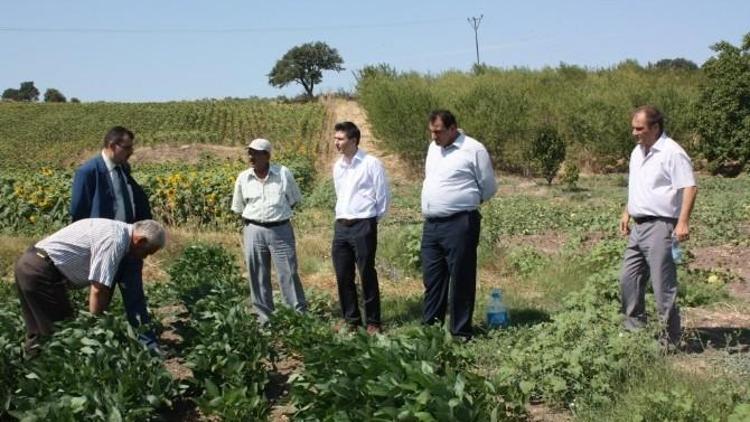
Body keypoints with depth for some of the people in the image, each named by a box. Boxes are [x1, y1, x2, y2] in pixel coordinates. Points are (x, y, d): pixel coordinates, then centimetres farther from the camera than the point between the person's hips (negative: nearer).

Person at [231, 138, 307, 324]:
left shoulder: (283, 173, -4)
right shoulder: (243, 178, 2)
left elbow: (294, 200, 8)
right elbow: (239, 208, 13)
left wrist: (277, 214, 4)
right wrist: (255, 219, 5)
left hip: (281, 230, -2)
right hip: (254, 231, 2)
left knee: (288, 273, 1)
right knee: (258, 276, 8)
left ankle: (300, 314, 11)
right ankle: (264, 316, 19)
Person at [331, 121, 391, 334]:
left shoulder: (371, 164, -8)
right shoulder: (337, 166, 12)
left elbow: (383, 196, -4)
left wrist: (371, 220, 2)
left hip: (363, 226, -6)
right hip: (341, 226, 6)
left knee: (367, 275, 0)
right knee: (343, 277, 7)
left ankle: (372, 322, 10)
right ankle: (351, 320, 19)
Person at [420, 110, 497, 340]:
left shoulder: (473, 149, -9)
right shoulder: (433, 148, 14)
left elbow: (489, 187, -2)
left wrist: (466, 201, 10)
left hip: (459, 224, -7)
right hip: (431, 224, 7)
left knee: (460, 280, 1)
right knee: (432, 278, 13)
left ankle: (461, 332, 10)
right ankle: (429, 326, 23)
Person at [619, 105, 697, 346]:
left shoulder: (672, 153, -13)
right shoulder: (638, 152, 15)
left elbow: (689, 188, -18)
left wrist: (683, 221, -25)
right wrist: (627, 213, 20)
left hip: (660, 227, -9)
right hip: (639, 225, 9)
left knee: (663, 285, -5)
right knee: (629, 280, 12)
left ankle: (671, 340, 6)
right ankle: (634, 330, 25)